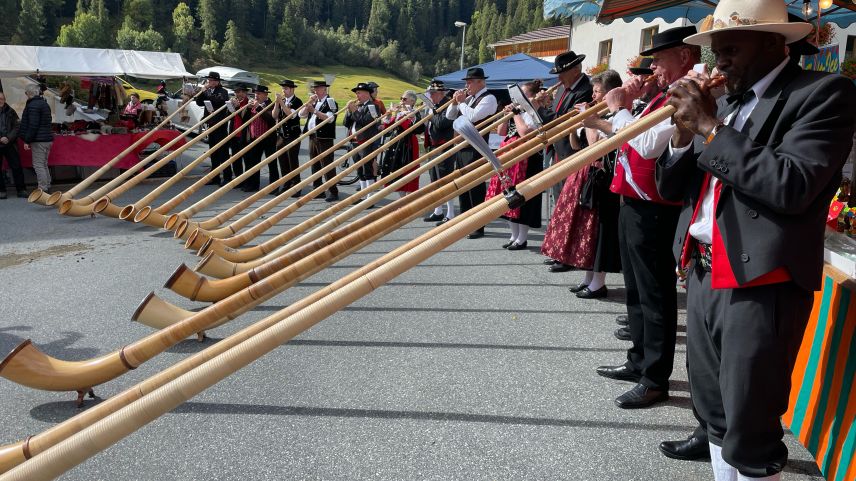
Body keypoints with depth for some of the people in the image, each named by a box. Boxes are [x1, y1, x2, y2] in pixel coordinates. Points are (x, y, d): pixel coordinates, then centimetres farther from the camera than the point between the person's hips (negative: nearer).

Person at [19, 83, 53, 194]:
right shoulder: (44, 103, 16)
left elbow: (33, 125, -19)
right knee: (44, 164, 15)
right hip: (47, 138, 9)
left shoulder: (33, 105, -13)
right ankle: (47, 187, 19)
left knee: (38, 165, -7)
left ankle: (43, 189, -8)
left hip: (39, 140, -9)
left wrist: (27, 140, -15)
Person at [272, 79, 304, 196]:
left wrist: (281, 102, -20)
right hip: (282, 135, 6)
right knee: (283, 162, 9)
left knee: (293, 162, -5)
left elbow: (292, 114, -21)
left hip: (293, 136, -6)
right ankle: (286, 185, 18)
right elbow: (274, 115, 4)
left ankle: (296, 187, 1)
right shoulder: (281, 101, 12)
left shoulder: (297, 101, -6)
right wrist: (277, 102, -7)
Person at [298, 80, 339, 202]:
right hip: (312, 137, 8)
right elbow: (301, 114, 8)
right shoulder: (314, 102, 18)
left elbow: (330, 118, -20)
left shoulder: (330, 102, -4)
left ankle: (333, 192, -7)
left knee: (327, 165, -9)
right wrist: (309, 103, -5)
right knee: (315, 165, 13)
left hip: (324, 138, -8)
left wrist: (315, 111, -27)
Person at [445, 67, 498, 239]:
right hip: (462, 146, 9)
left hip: (476, 149, -9)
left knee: (476, 187, -6)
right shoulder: (468, 98, 16)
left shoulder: (488, 98, -9)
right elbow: (449, 116, 18)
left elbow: (473, 116, -24)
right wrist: (455, 102, 2)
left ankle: (478, 227, 1)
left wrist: (461, 102, -11)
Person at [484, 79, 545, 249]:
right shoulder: (520, 110, 17)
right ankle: (514, 235, 22)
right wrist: (507, 114, 4)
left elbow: (525, 132, -24)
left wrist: (516, 113, -13)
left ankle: (522, 239, 6)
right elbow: (501, 132, 17)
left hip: (525, 160, -9)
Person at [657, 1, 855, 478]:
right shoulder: (729, 102, 15)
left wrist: (711, 127, -15)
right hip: (704, 277, 7)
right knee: (714, 413, 20)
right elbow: (671, 186, 14)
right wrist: (686, 129, -3)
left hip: (760, 287, -7)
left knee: (749, 433, 2)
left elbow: (792, 185, -23)